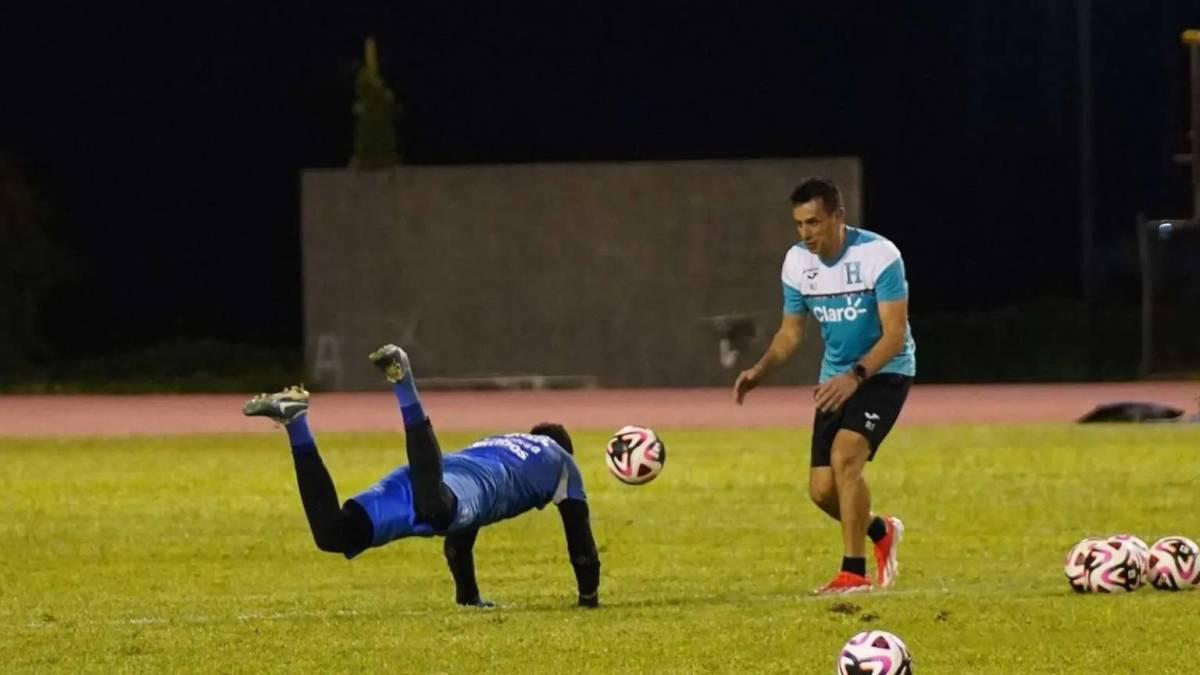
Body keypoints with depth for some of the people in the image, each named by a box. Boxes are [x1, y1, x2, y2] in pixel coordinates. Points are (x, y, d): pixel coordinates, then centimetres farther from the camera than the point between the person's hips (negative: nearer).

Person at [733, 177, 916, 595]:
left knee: (845, 455, -27)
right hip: (836, 379, 6)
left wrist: (855, 377, -35)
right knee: (822, 489, -1)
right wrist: (759, 372, -12)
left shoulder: (879, 255, -20)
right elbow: (791, 332, 7)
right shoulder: (798, 263, -4)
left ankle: (854, 573, -19)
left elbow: (895, 333, -22)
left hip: (885, 373, -6)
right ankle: (881, 533, 32)